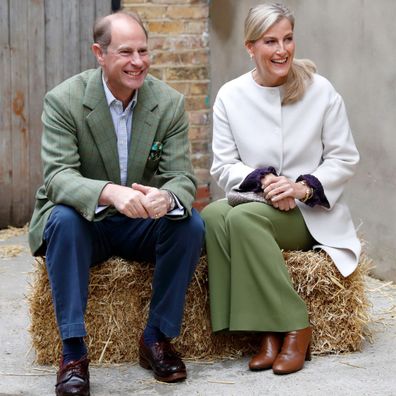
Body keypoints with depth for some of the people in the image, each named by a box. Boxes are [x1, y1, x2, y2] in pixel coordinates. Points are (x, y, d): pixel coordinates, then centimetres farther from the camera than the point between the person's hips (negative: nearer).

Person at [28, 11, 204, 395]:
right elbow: (58, 175, -24)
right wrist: (109, 192, -46)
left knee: (191, 224, -25)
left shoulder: (169, 103, -6)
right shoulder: (63, 100, -14)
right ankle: (73, 350, -29)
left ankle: (157, 337, -10)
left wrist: (166, 197, -39)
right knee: (64, 219, -34)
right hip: (85, 223, -2)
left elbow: (182, 177, -11)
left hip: (144, 225, 2)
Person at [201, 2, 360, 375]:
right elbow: (223, 165, 3)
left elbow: (344, 159, 1)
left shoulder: (320, 90, -2)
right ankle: (266, 332, -29)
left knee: (243, 217, -34)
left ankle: (295, 329, -23)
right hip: (252, 201, 3)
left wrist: (304, 187, -16)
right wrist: (262, 180, -17)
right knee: (213, 214, -33)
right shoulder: (230, 96, 2)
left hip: (311, 211, -2)